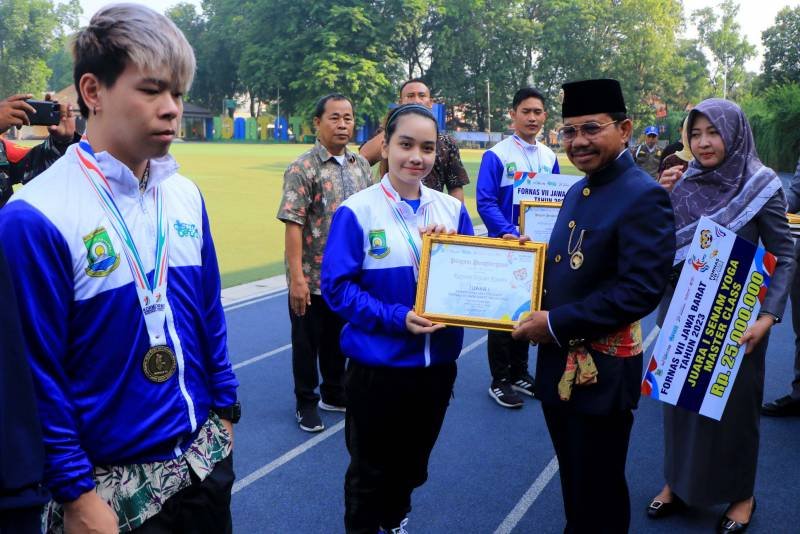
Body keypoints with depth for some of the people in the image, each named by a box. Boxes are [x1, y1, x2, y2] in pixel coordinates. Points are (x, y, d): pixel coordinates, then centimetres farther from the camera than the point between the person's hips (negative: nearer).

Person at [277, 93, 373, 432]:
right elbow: (293, 225, -17)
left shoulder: (360, 165, 5)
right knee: (307, 342, 10)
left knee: (340, 340, 20)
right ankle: (306, 403, 28)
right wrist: (296, 277, -21)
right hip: (312, 278, -5)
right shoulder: (303, 169, -13)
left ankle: (334, 394, 39)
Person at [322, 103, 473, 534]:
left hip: (437, 362, 5)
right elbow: (337, 287, -14)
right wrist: (395, 318, -24)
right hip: (377, 365, -4)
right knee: (371, 466, 14)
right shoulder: (356, 211, -12)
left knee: (413, 462, 24)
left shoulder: (452, 209, 1)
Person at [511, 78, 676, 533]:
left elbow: (641, 290, -25)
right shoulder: (577, 192, 11)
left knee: (599, 494, 10)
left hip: (603, 370, -8)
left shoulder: (643, 196, -17)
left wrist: (555, 323, -22)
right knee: (573, 483, 23)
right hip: (559, 363, 8)